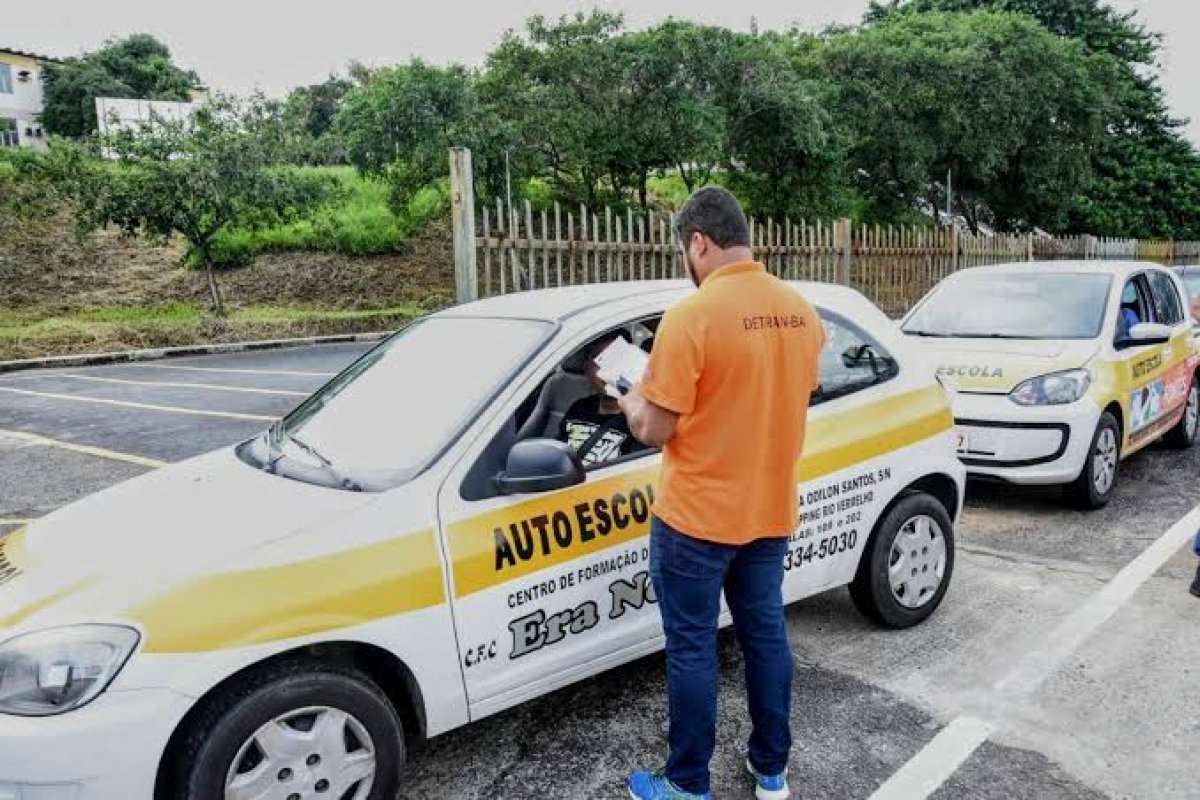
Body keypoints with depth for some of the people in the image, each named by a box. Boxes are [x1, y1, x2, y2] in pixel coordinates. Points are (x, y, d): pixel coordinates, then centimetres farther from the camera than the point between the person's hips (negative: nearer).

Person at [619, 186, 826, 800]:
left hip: (696, 519, -6)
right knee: (765, 635, 18)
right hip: (771, 513, 7)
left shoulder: (692, 316, -20)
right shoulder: (802, 313, 2)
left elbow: (656, 430, -16)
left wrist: (630, 400, 4)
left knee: (692, 649, 8)